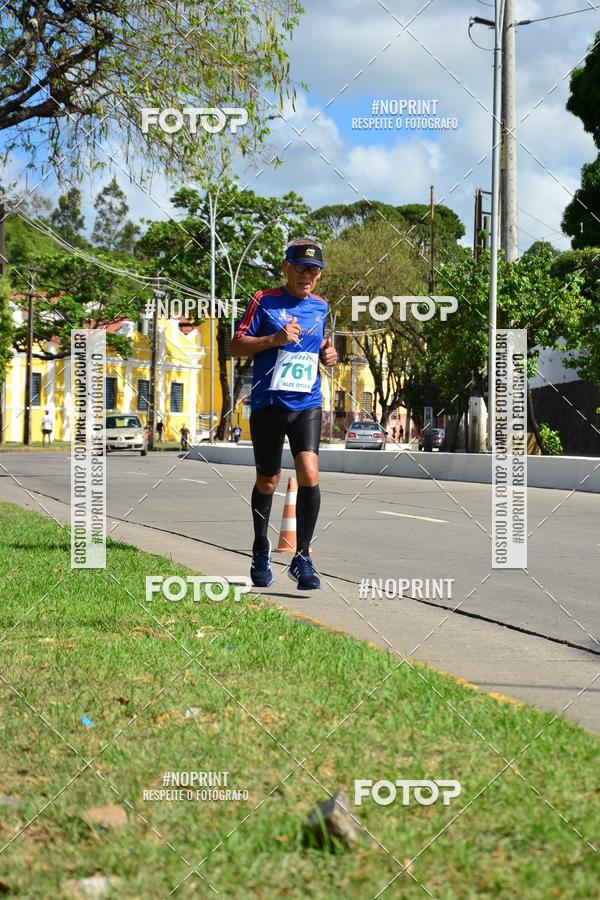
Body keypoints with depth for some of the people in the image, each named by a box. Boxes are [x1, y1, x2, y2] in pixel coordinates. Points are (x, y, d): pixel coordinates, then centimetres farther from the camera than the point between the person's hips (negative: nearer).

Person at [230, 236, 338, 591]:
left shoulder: (321, 307, 11)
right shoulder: (265, 301, -2)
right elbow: (236, 346, -4)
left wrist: (328, 354, 5)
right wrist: (275, 339, -17)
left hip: (307, 404, 2)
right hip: (268, 403, -2)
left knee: (309, 472, -18)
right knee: (268, 482, 9)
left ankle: (302, 557, -10)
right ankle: (261, 552, 31)